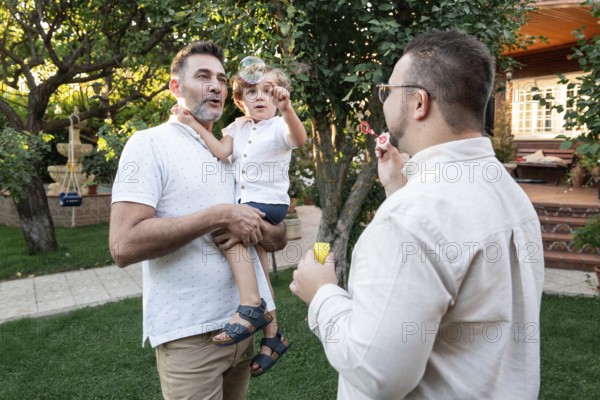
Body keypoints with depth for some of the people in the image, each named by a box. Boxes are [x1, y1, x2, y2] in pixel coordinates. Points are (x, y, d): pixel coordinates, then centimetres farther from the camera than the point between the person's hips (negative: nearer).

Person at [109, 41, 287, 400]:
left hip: (245, 323, 7)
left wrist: (255, 229, -13)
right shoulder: (149, 145, -8)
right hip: (189, 334, -6)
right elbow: (124, 245, -21)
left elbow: (279, 238, 10)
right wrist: (219, 216, -21)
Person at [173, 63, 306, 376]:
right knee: (257, 269, 9)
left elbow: (300, 139, -29)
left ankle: (250, 304, -26)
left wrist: (286, 108, -45)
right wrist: (193, 123, -9)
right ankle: (272, 335, 22)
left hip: (270, 202, -7)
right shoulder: (238, 128, 11)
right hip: (247, 205, 7)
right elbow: (221, 151, -3)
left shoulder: (279, 126, -7)